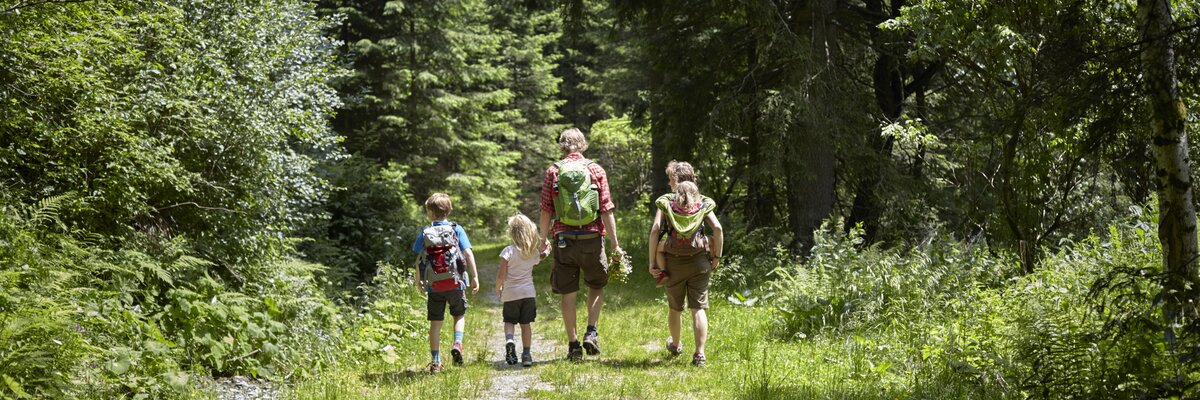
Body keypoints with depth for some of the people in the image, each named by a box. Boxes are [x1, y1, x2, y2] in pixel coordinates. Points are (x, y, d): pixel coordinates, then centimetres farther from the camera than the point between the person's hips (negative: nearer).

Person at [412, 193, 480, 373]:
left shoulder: (425, 233, -1)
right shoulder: (456, 230, -2)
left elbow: (419, 258, 1)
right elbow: (468, 253, -9)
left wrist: (418, 278, 16)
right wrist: (475, 276, -5)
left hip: (433, 285, 0)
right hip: (455, 283, 0)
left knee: (435, 322, 7)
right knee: (459, 315, 20)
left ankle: (435, 361, 6)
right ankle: (457, 343, -6)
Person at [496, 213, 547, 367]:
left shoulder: (508, 251, -13)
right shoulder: (533, 252, 0)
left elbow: (501, 275, -12)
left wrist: (498, 288, 3)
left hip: (510, 294, -3)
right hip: (528, 293, 3)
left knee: (509, 321, 12)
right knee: (526, 324, 10)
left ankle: (509, 340, -16)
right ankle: (526, 353, 7)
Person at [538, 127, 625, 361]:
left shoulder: (553, 172, 0)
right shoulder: (596, 170, 0)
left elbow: (546, 211, -1)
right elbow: (606, 210, -3)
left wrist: (543, 239, 12)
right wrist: (615, 245, 0)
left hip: (564, 239, 0)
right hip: (592, 238, 0)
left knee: (567, 294, 8)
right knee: (597, 286, 20)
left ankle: (573, 345, 8)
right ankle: (591, 332, 4)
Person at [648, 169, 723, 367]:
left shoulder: (665, 203, 5)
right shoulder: (703, 204, 8)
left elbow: (655, 230, -7)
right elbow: (717, 228, -6)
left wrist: (652, 262, -6)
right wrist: (717, 256, 3)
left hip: (674, 262, 0)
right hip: (699, 262, 0)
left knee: (674, 308, 19)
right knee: (698, 308, 1)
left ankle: (675, 344, 41)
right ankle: (699, 353, -10)